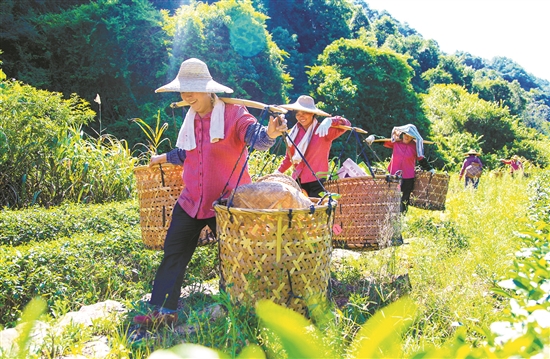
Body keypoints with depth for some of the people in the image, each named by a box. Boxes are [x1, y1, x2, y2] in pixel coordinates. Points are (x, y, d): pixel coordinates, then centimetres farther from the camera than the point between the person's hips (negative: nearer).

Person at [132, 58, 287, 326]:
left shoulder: (233, 113, -12)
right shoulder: (190, 118, 8)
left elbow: (255, 135, -30)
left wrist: (269, 134, -52)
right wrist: (162, 158, 38)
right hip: (191, 201, 7)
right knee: (173, 253, 6)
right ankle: (163, 311, 16)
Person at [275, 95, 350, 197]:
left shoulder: (323, 130, -5)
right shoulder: (295, 132, 10)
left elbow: (346, 124, -18)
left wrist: (329, 121, -35)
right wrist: (278, 172, 9)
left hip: (317, 182, -5)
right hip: (297, 181, 5)